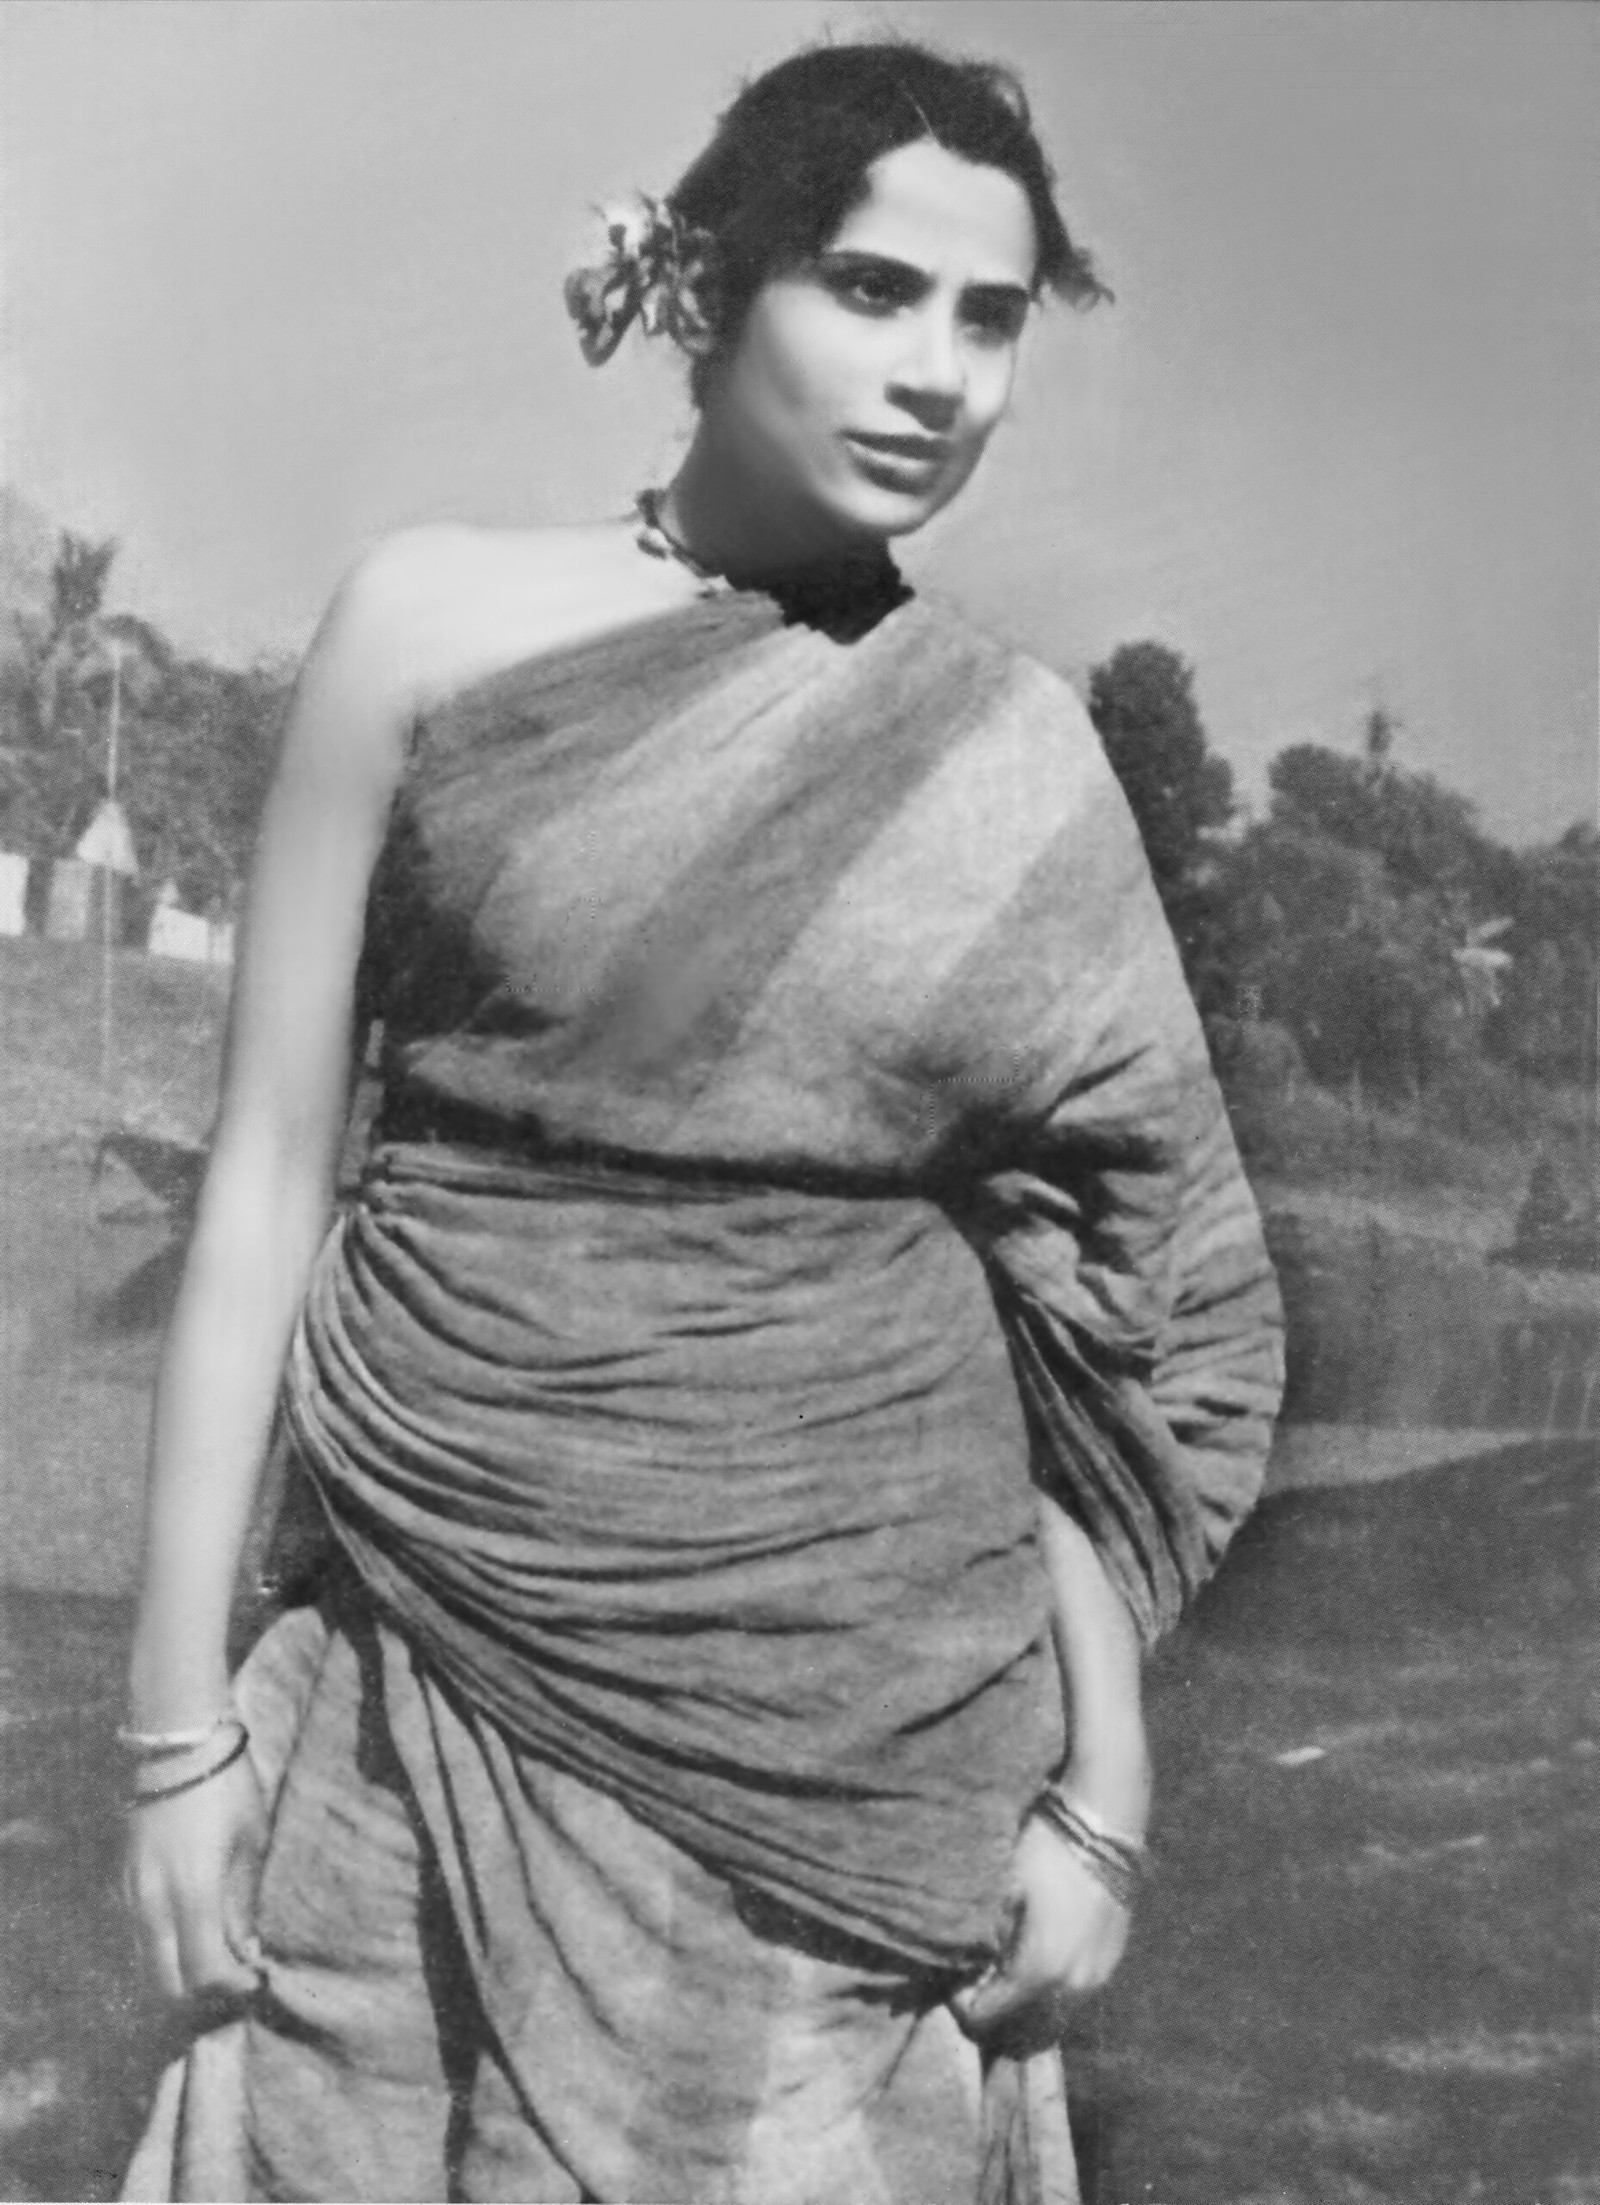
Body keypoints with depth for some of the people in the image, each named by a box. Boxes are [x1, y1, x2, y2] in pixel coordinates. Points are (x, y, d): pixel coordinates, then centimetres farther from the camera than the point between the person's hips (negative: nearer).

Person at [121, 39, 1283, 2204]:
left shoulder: (1017, 760, 1)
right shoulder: (437, 622, -3)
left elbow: (1091, 1308, 3)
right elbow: (269, 1166, -2)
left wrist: (1101, 1791, 0)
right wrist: (180, 1713, -3)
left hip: (874, 1717, 1)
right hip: (447, 1681, 0)